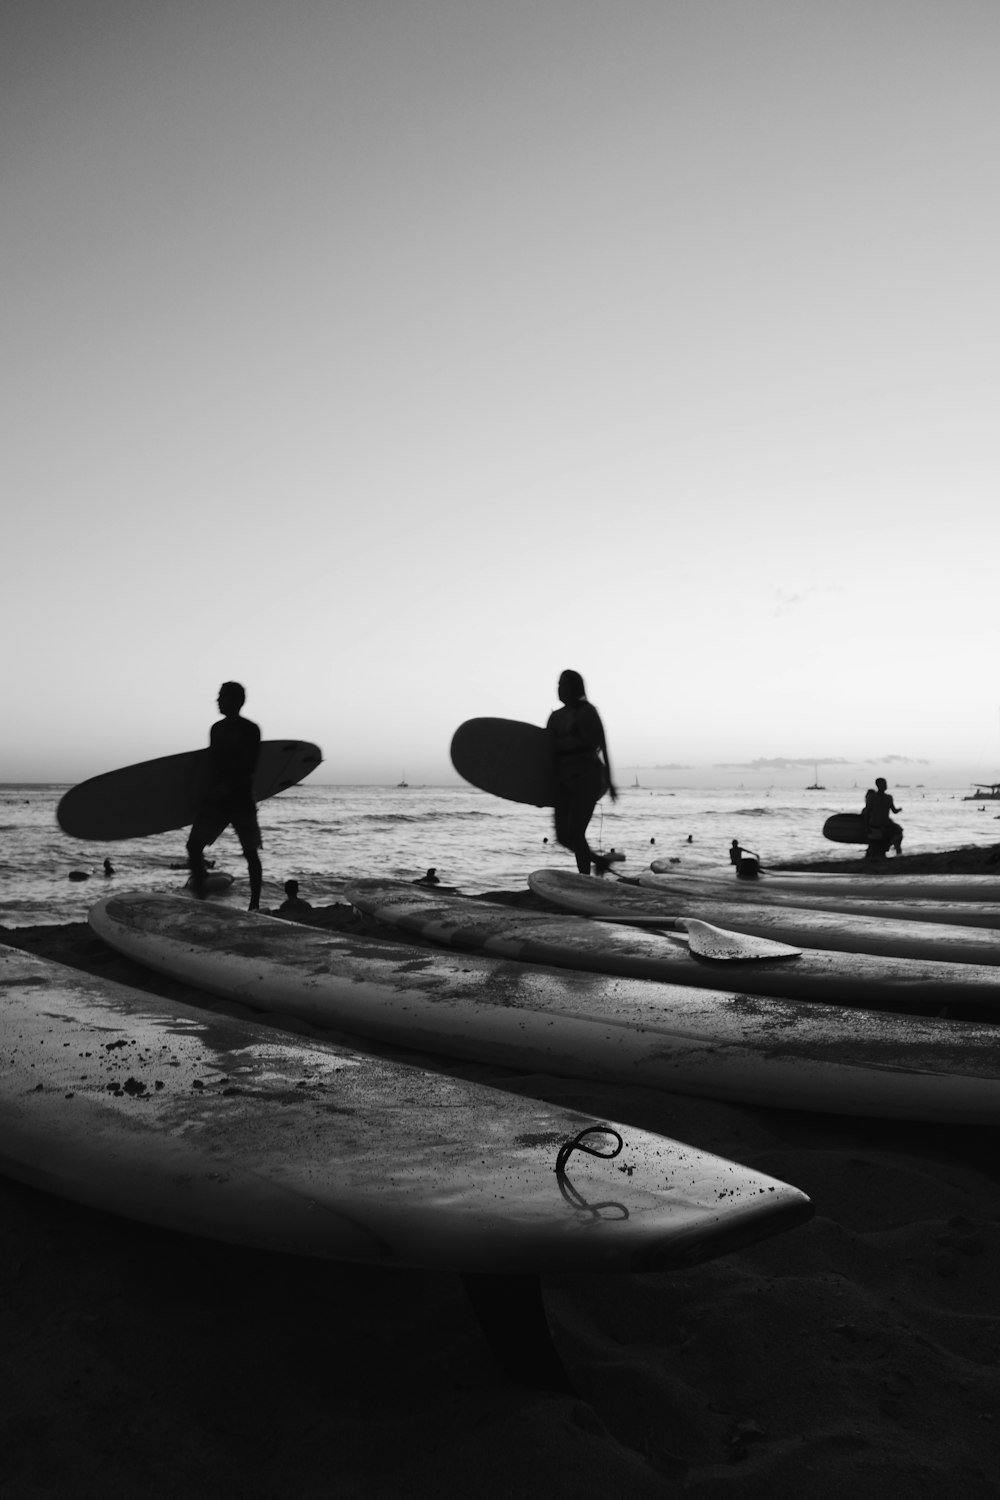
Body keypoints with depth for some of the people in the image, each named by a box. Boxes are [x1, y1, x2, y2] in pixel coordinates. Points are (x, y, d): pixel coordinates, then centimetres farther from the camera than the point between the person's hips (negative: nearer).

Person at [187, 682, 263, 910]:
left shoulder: (250, 730, -5)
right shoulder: (216, 728, 13)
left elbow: (249, 767, -12)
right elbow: (211, 763, 17)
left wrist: (227, 787, -22)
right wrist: (210, 788, 9)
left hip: (241, 801, -5)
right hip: (215, 800, 6)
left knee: (250, 853, -2)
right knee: (194, 844, -6)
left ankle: (255, 905, 6)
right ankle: (199, 896, 4)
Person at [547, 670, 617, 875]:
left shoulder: (587, 711, -6)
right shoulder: (556, 717, 12)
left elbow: (601, 745, -8)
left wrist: (608, 779, -12)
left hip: (587, 776, -7)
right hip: (564, 779, 7)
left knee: (575, 833, -15)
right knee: (563, 836, 6)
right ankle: (600, 860, 29)